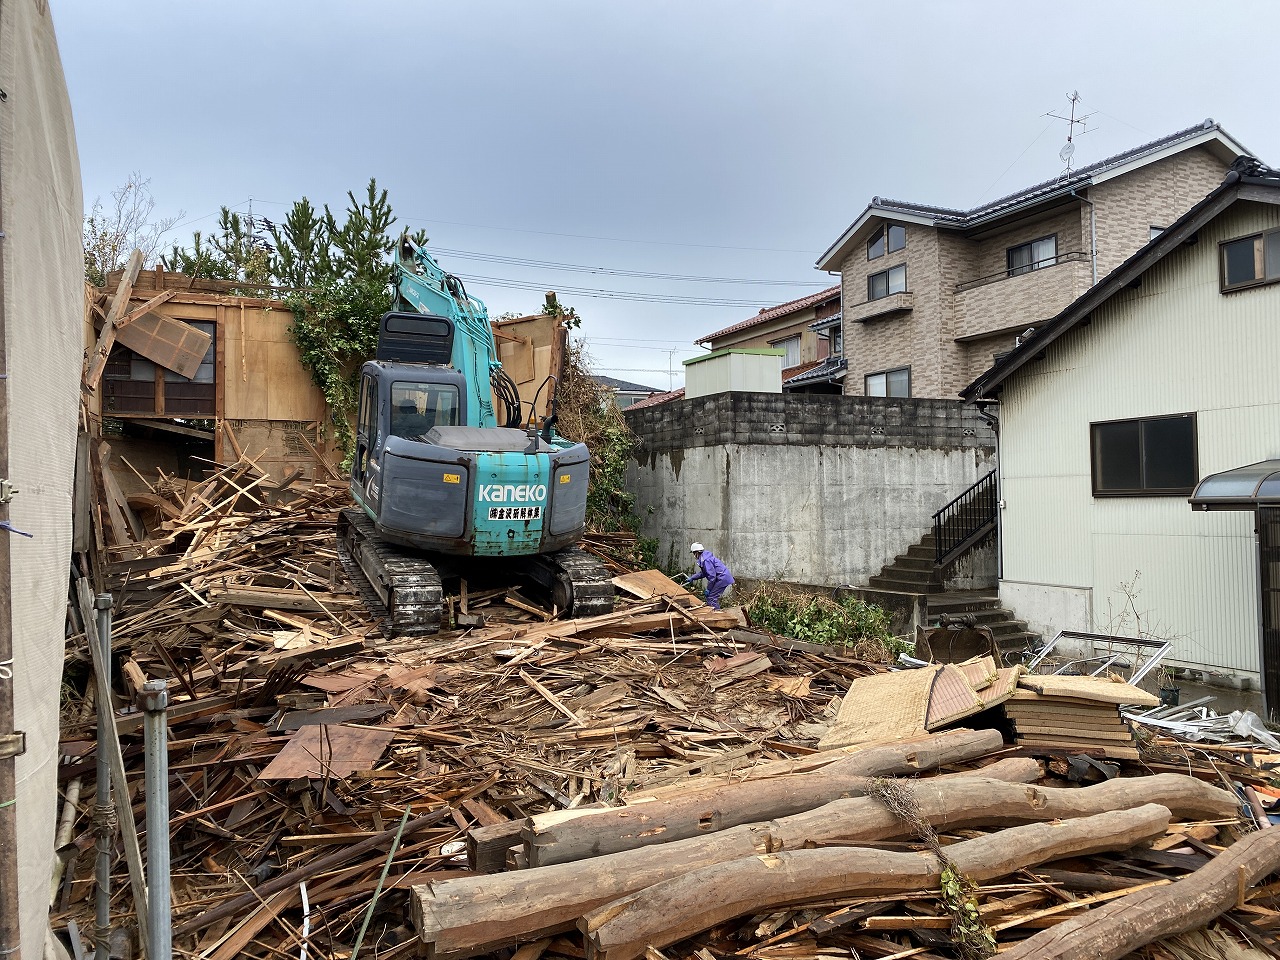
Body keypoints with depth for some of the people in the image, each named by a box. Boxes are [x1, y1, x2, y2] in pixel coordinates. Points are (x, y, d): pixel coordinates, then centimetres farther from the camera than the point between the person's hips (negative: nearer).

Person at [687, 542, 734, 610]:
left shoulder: (705, 560, -20)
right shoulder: (704, 558, 13)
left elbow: (712, 576, -22)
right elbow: (703, 573, 25)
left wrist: (708, 589, -13)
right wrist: (692, 578, 25)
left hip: (723, 578, -10)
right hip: (724, 578, 10)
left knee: (711, 597, -10)